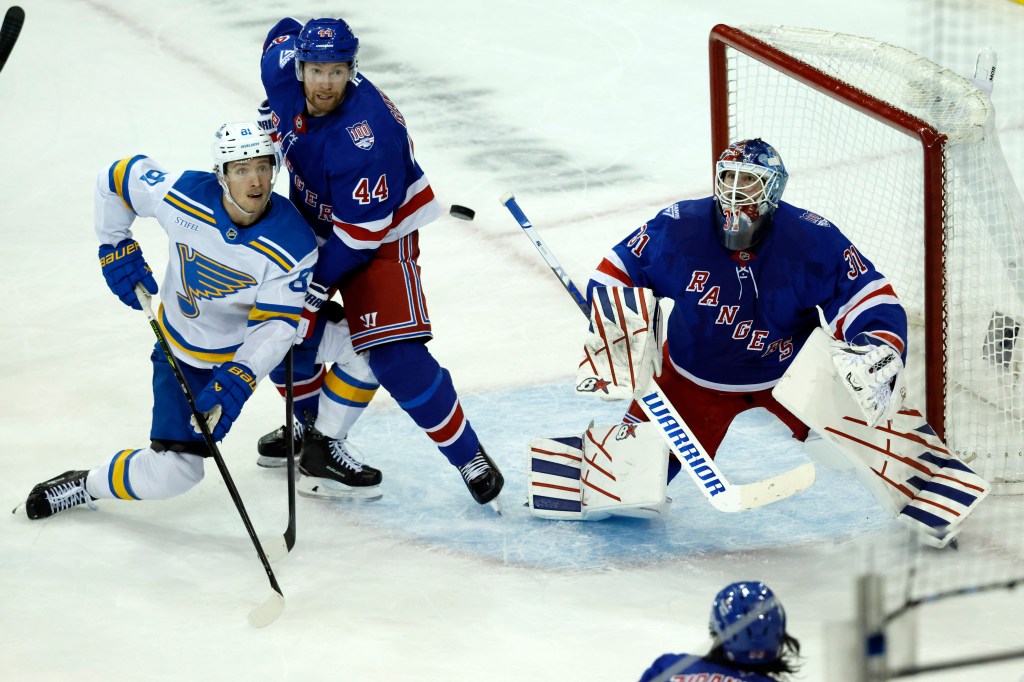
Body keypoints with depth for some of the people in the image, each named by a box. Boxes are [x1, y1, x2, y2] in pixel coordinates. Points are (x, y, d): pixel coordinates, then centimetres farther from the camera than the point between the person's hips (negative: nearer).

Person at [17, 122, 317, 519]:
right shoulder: (180, 195, -26)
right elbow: (115, 179, -6)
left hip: (249, 347, 2)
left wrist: (237, 382, -39)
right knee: (172, 473, -10)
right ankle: (88, 485, 17)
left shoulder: (293, 244, -28)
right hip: (184, 351, -2)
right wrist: (116, 248, -4)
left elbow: (274, 324, -26)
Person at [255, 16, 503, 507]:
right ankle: (312, 427, 34)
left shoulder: (365, 135, -36)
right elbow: (284, 33, 11)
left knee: (391, 353, -19)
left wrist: (317, 287, -23)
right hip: (312, 219, 8)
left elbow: (360, 232, -30)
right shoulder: (283, 68, -17)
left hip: (380, 232, -8)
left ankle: (468, 457, -9)